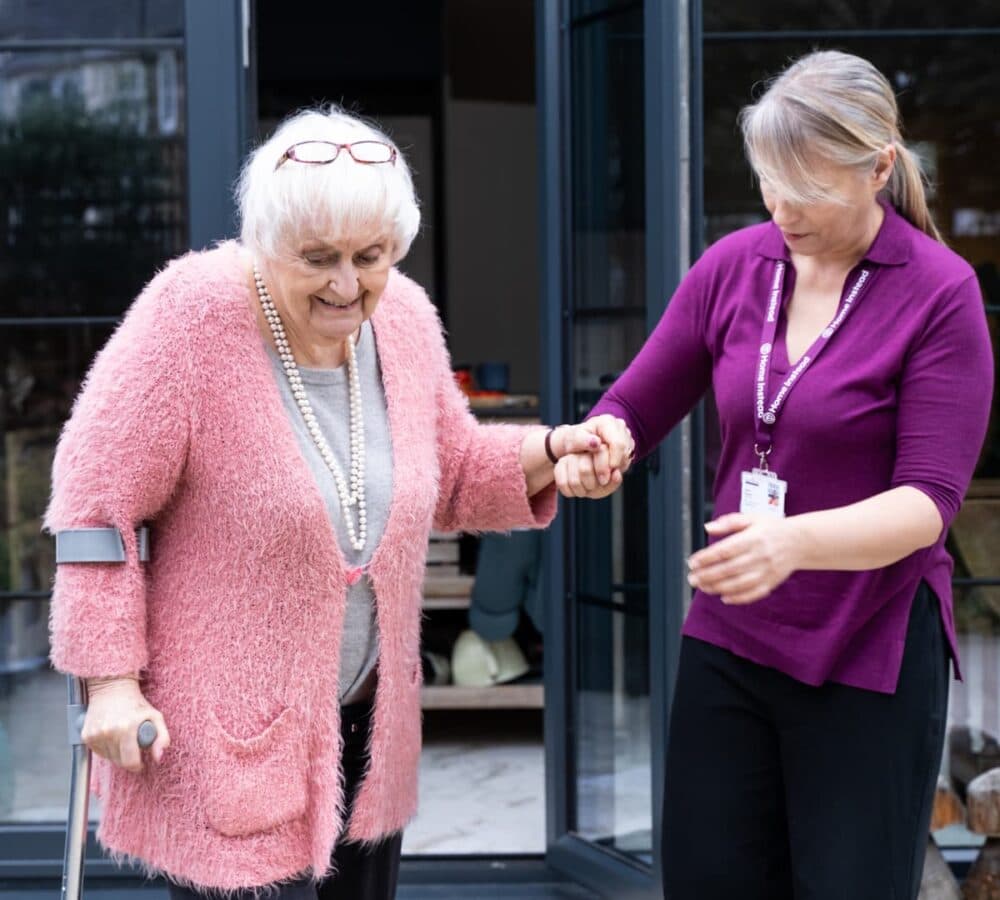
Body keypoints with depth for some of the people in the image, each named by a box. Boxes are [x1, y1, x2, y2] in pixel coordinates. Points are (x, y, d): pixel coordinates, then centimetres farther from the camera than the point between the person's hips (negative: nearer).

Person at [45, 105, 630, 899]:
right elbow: (98, 501, -14)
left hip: (367, 720, 6)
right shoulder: (192, 315, -18)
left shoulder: (404, 316, 0)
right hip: (223, 735, -6)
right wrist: (111, 680, -16)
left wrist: (550, 450, -4)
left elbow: (451, 476, 15)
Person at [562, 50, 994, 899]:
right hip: (727, 643, 4)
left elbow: (928, 500, -17)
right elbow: (634, 408, 8)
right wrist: (587, 448, -17)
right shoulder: (735, 266, 2)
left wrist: (795, 542, -34)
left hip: (868, 660, -4)